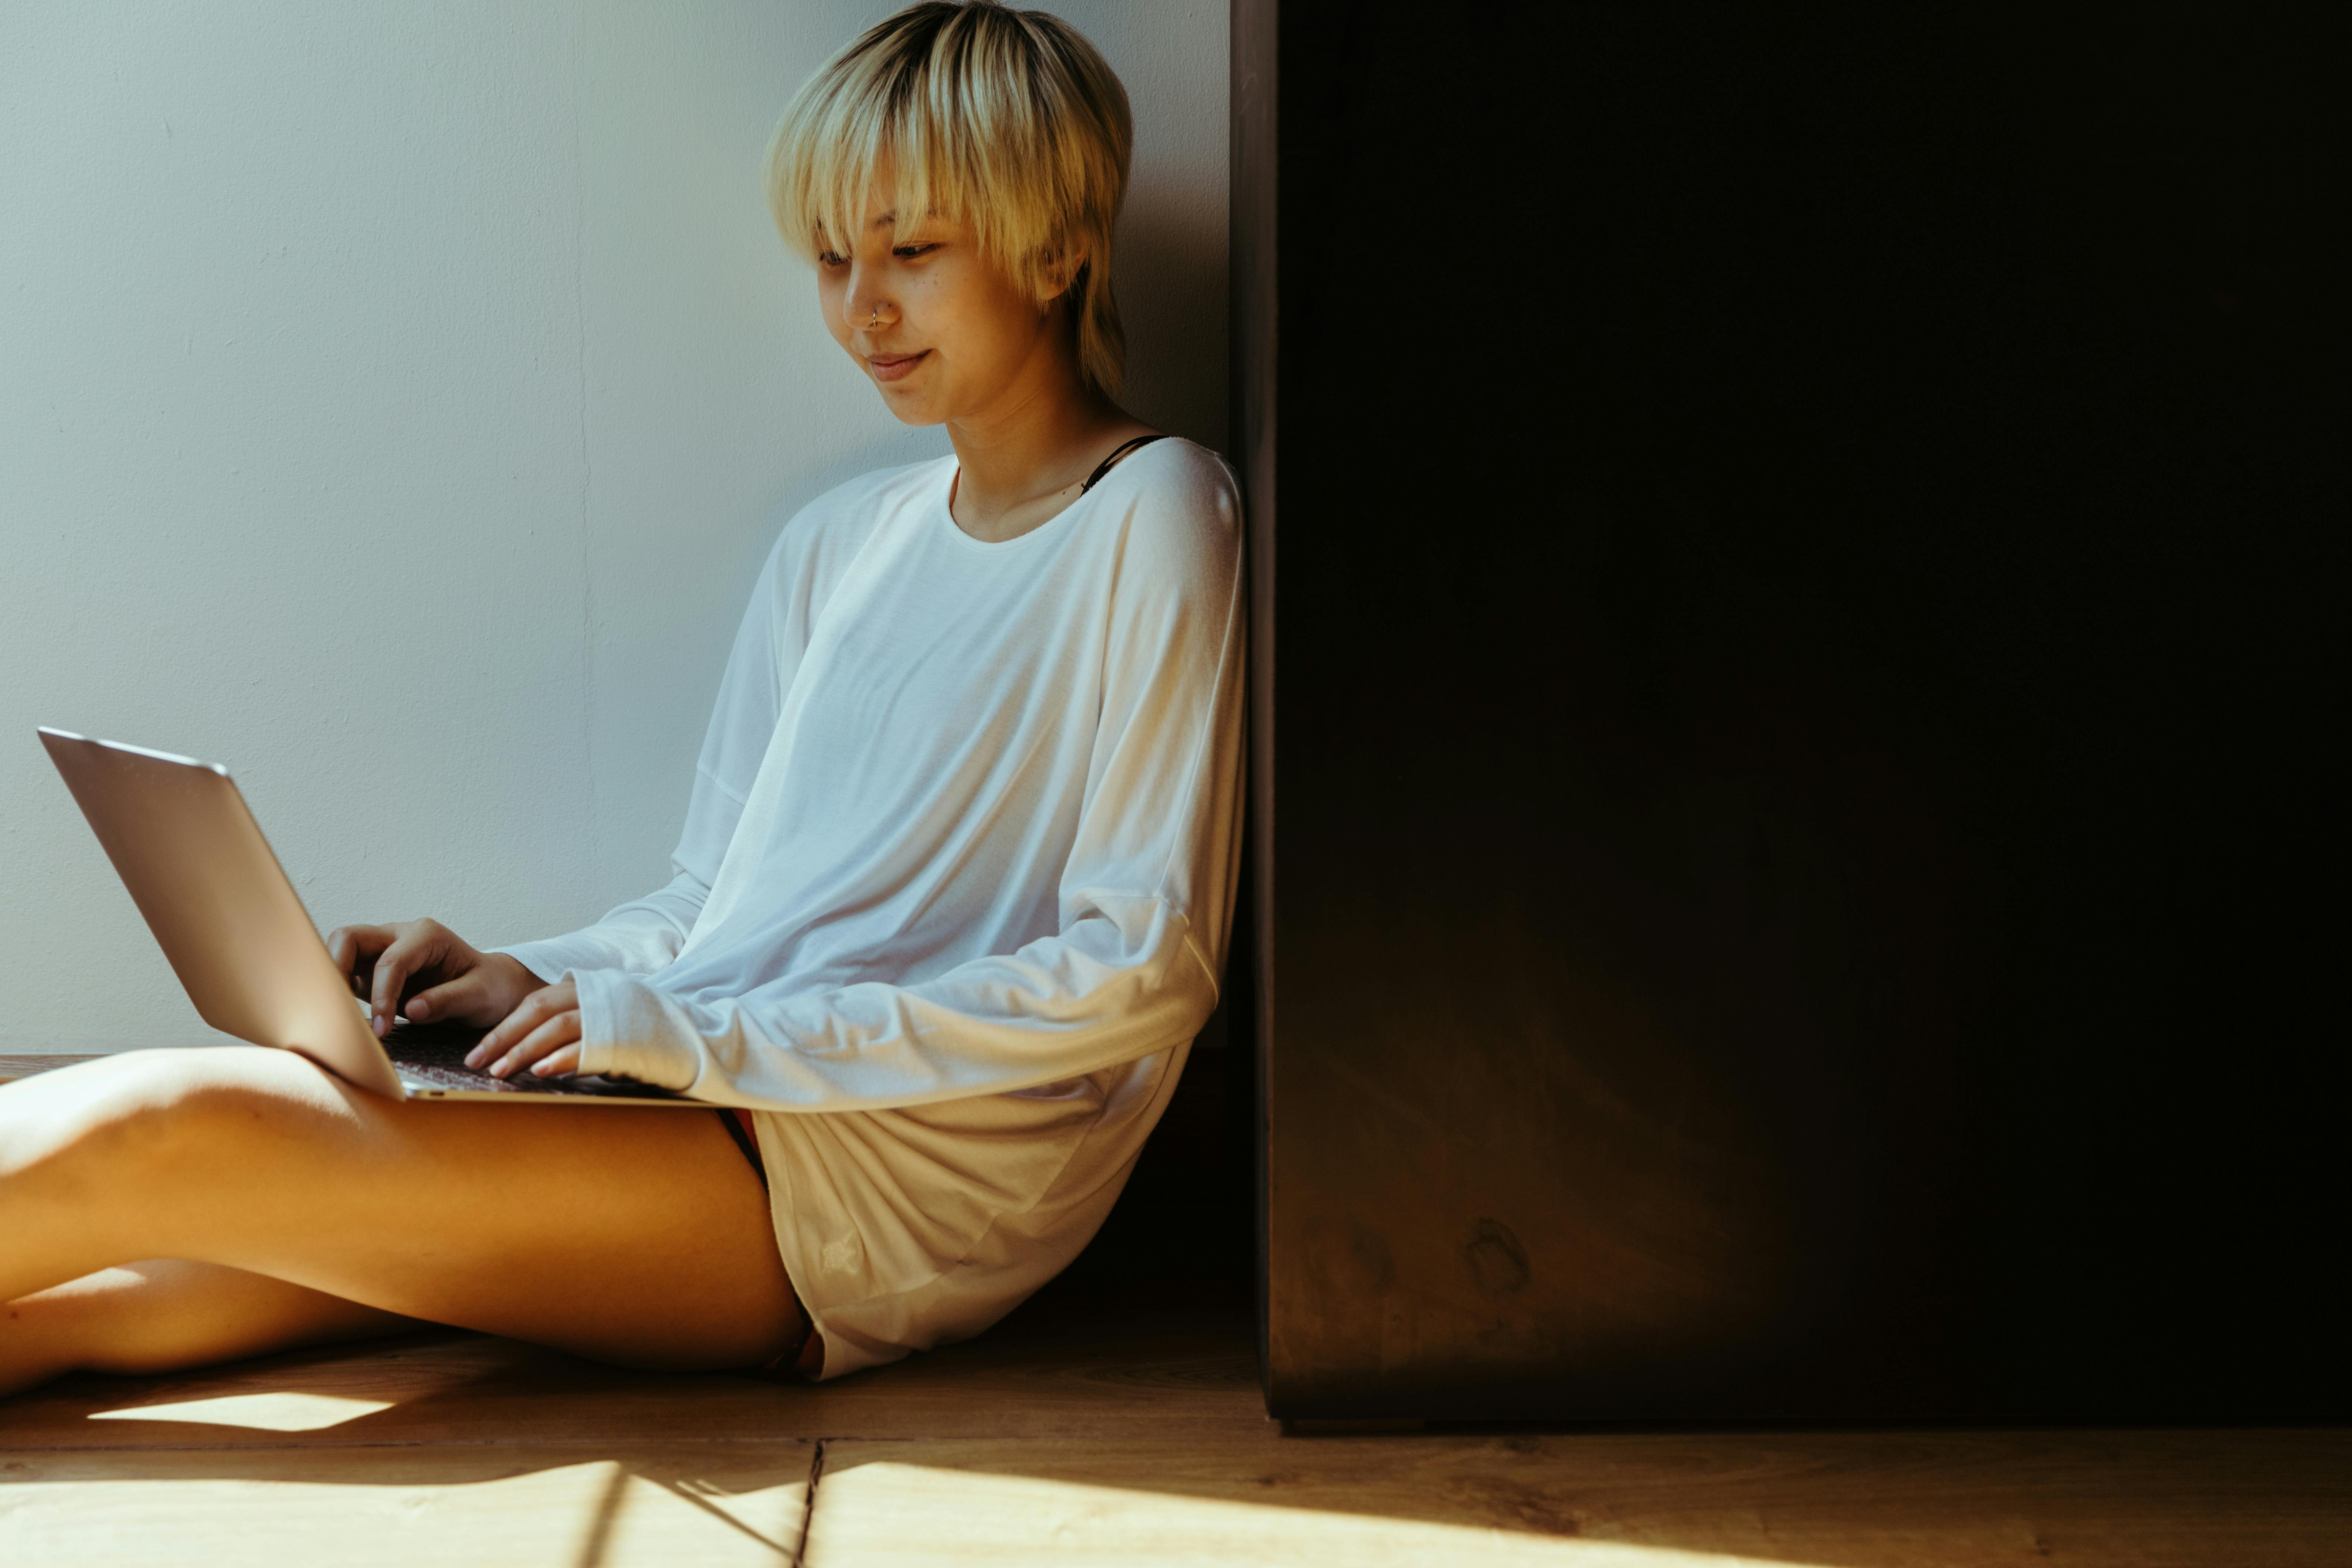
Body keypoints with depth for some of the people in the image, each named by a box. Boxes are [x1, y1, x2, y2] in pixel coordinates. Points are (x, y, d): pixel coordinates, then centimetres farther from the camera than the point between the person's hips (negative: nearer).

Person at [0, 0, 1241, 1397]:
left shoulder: (1154, 522, -4)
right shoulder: (836, 546, 18)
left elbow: (1143, 968, -12)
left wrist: (715, 1036, -15)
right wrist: (530, 979, -1)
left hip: (889, 1187, -6)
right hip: (724, 1131, 6)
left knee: (155, 1134, -18)